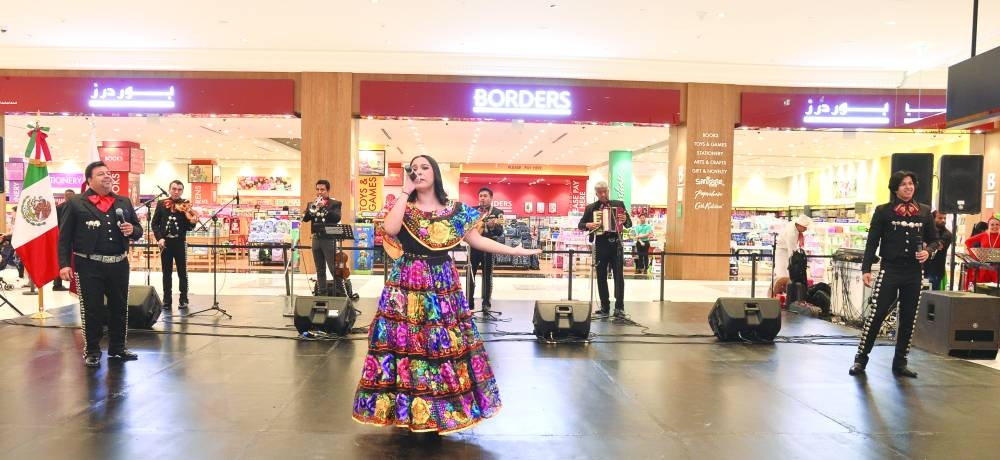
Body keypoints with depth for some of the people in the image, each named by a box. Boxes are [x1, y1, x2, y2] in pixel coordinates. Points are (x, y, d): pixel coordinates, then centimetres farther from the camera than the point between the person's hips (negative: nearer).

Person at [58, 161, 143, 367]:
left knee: (119, 308, 12)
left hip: (119, 265, 4)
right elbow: (64, 237, -2)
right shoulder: (76, 203, 0)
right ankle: (92, 351, 17)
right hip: (89, 266, -4)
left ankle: (117, 348, 26)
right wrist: (64, 264, -10)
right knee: (92, 310, 3)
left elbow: (138, 229, 17)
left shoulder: (124, 202, 12)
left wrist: (132, 230, -6)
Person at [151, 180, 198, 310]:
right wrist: (159, 238, -9)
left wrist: (192, 222, -24)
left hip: (180, 243, -1)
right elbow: (154, 223, 2)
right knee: (166, 273, 9)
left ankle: (183, 299, 11)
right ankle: (167, 299, 17)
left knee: (182, 272, 4)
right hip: (165, 242, 1)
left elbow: (188, 227, -2)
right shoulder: (161, 204, 1)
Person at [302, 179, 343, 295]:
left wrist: (324, 207, -20)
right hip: (316, 239, 5)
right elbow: (305, 218, 1)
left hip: (329, 239, -5)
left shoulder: (335, 203, 2)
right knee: (320, 270, 8)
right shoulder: (311, 204, 15)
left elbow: (337, 218, -13)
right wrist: (312, 208, -14)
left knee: (334, 270, -8)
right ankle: (322, 294, 13)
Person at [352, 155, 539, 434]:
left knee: (444, 344, 2)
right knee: (405, 341, -1)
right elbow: (390, 229, -18)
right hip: (407, 285, -1)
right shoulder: (404, 207, 3)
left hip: (443, 285, 1)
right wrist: (405, 192, -10)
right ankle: (405, 409, 12)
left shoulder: (455, 210, 6)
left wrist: (516, 251, 3)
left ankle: (440, 411, 15)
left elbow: (477, 240, 7)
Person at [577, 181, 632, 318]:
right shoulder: (591, 208, 7)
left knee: (619, 276, -5)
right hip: (600, 245, 1)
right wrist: (588, 225, -12)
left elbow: (629, 224, 7)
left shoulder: (619, 204, 6)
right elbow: (580, 225, 9)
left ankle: (619, 307, -2)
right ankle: (605, 307, 15)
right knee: (601, 277, 6)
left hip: (616, 243, -1)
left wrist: (625, 220, -15)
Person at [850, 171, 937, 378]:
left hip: (915, 273, 4)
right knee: (876, 315, -5)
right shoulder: (883, 211, 0)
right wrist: (866, 269, -7)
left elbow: (934, 240, 17)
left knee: (908, 319, 8)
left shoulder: (924, 212, 9)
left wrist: (928, 252, -6)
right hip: (889, 270, -3)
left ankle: (900, 363, 19)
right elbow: (872, 242, -1)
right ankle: (860, 359, 5)